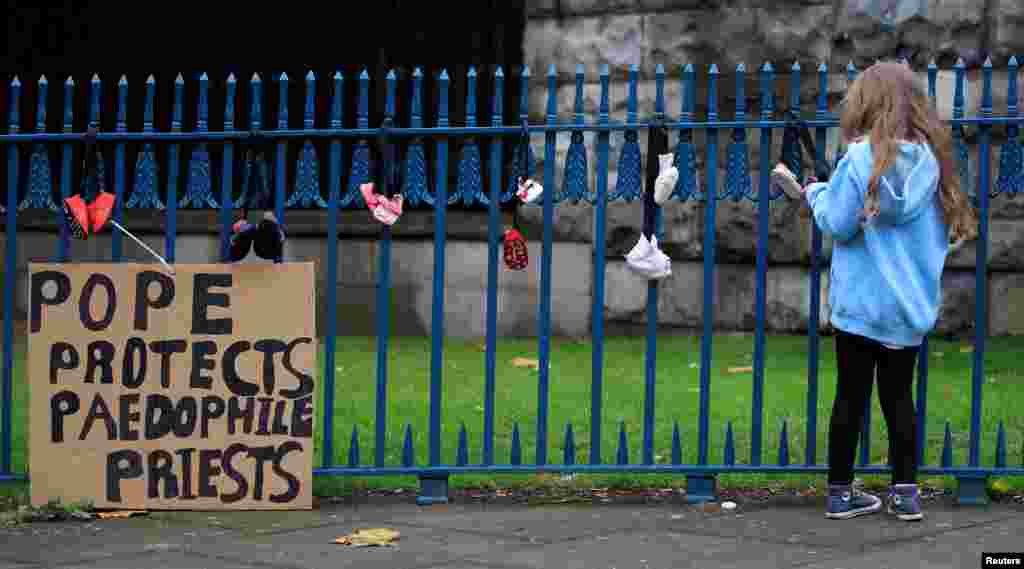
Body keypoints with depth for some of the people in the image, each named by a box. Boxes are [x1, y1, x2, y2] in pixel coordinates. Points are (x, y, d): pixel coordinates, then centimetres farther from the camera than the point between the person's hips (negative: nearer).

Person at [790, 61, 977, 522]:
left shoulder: (860, 158, -12)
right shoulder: (931, 158, 0)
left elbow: (837, 224, -12)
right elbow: (943, 231, 9)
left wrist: (817, 194, 5)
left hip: (860, 303, -3)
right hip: (910, 305, 3)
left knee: (851, 396, 6)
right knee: (899, 396, 13)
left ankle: (840, 493, 12)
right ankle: (905, 492, 13)